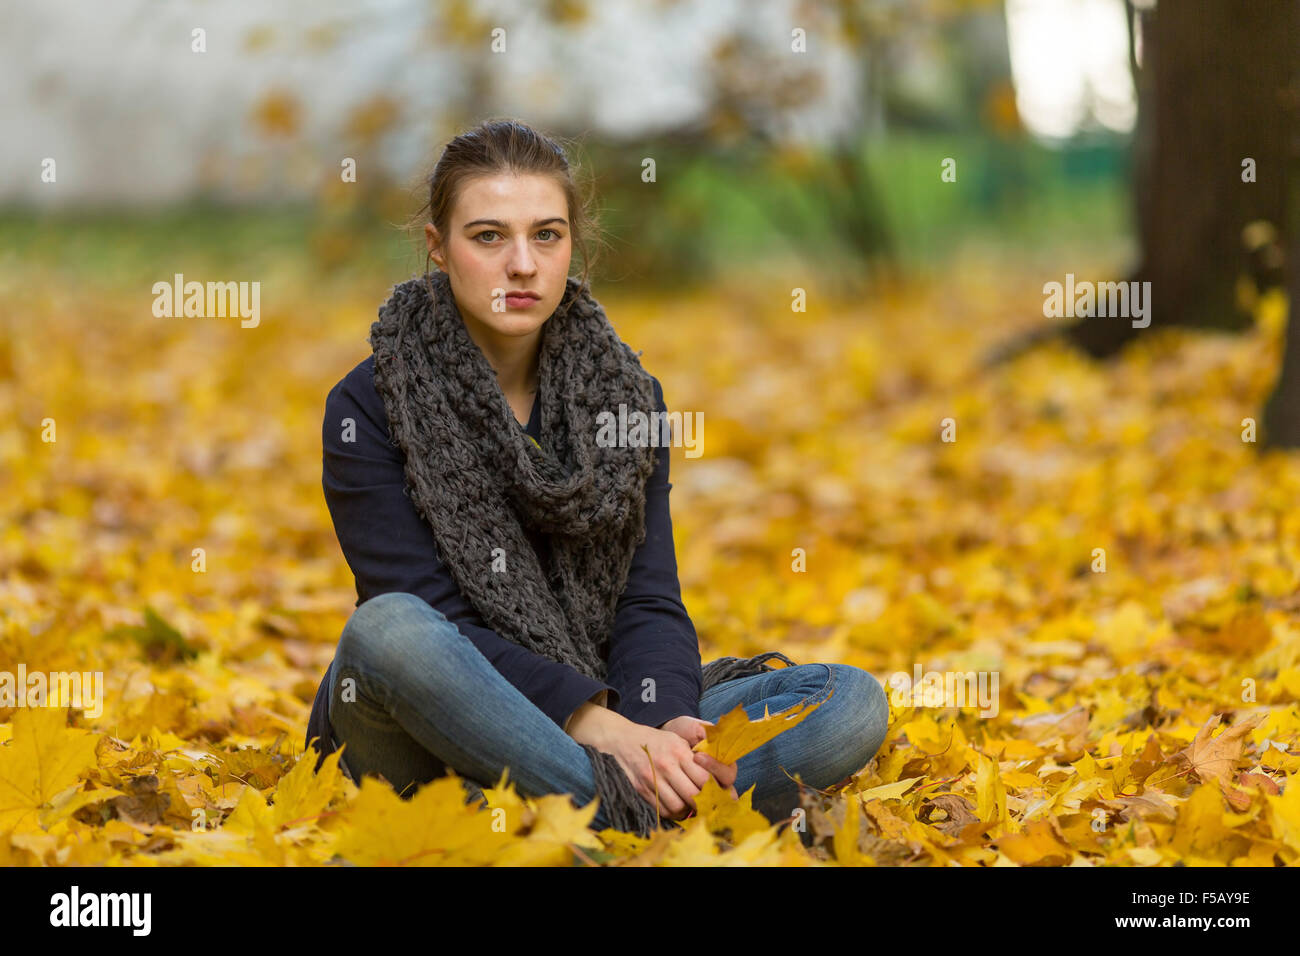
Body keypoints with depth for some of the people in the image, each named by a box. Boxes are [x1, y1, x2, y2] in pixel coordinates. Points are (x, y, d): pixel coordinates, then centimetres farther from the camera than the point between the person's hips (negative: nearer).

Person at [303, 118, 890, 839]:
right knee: (387, 629, -38)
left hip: (602, 718, 4)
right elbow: (429, 619, -15)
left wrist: (661, 731, -23)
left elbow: (648, 600, 0)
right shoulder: (370, 409, -6)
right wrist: (595, 725, -29)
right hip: (432, 744, -4)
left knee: (852, 701, -15)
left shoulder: (626, 397, 7)